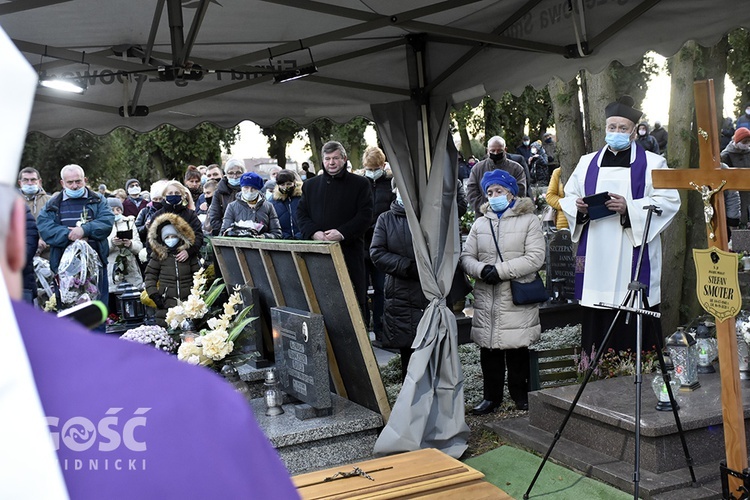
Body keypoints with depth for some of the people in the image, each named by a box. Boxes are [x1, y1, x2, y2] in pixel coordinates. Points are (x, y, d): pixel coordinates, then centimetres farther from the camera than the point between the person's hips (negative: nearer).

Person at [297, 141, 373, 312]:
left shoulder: (360, 184, 4)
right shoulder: (311, 185, 16)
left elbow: (365, 215, -4)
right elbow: (301, 213, 13)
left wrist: (342, 233, -16)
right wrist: (314, 232, -6)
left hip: (349, 250, -3)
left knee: (354, 298, -2)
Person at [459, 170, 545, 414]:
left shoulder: (529, 220, 1)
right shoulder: (480, 224, 15)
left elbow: (535, 258, -9)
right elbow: (466, 257, 10)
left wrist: (501, 270, -15)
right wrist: (481, 269, -12)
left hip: (518, 298, -4)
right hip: (486, 299, 4)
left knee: (517, 348, 4)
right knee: (489, 349, 7)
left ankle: (520, 393, 22)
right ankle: (492, 396, 20)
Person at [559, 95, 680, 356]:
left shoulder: (652, 163, 7)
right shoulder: (588, 163, 18)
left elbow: (669, 201, -3)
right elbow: (568, 198, 18)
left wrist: (629, 208, -16)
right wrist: (579, 207, -5)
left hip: (633, 254, -3)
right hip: (596, 256, 3)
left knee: (636, 317, -5)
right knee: (597, 320, 2)